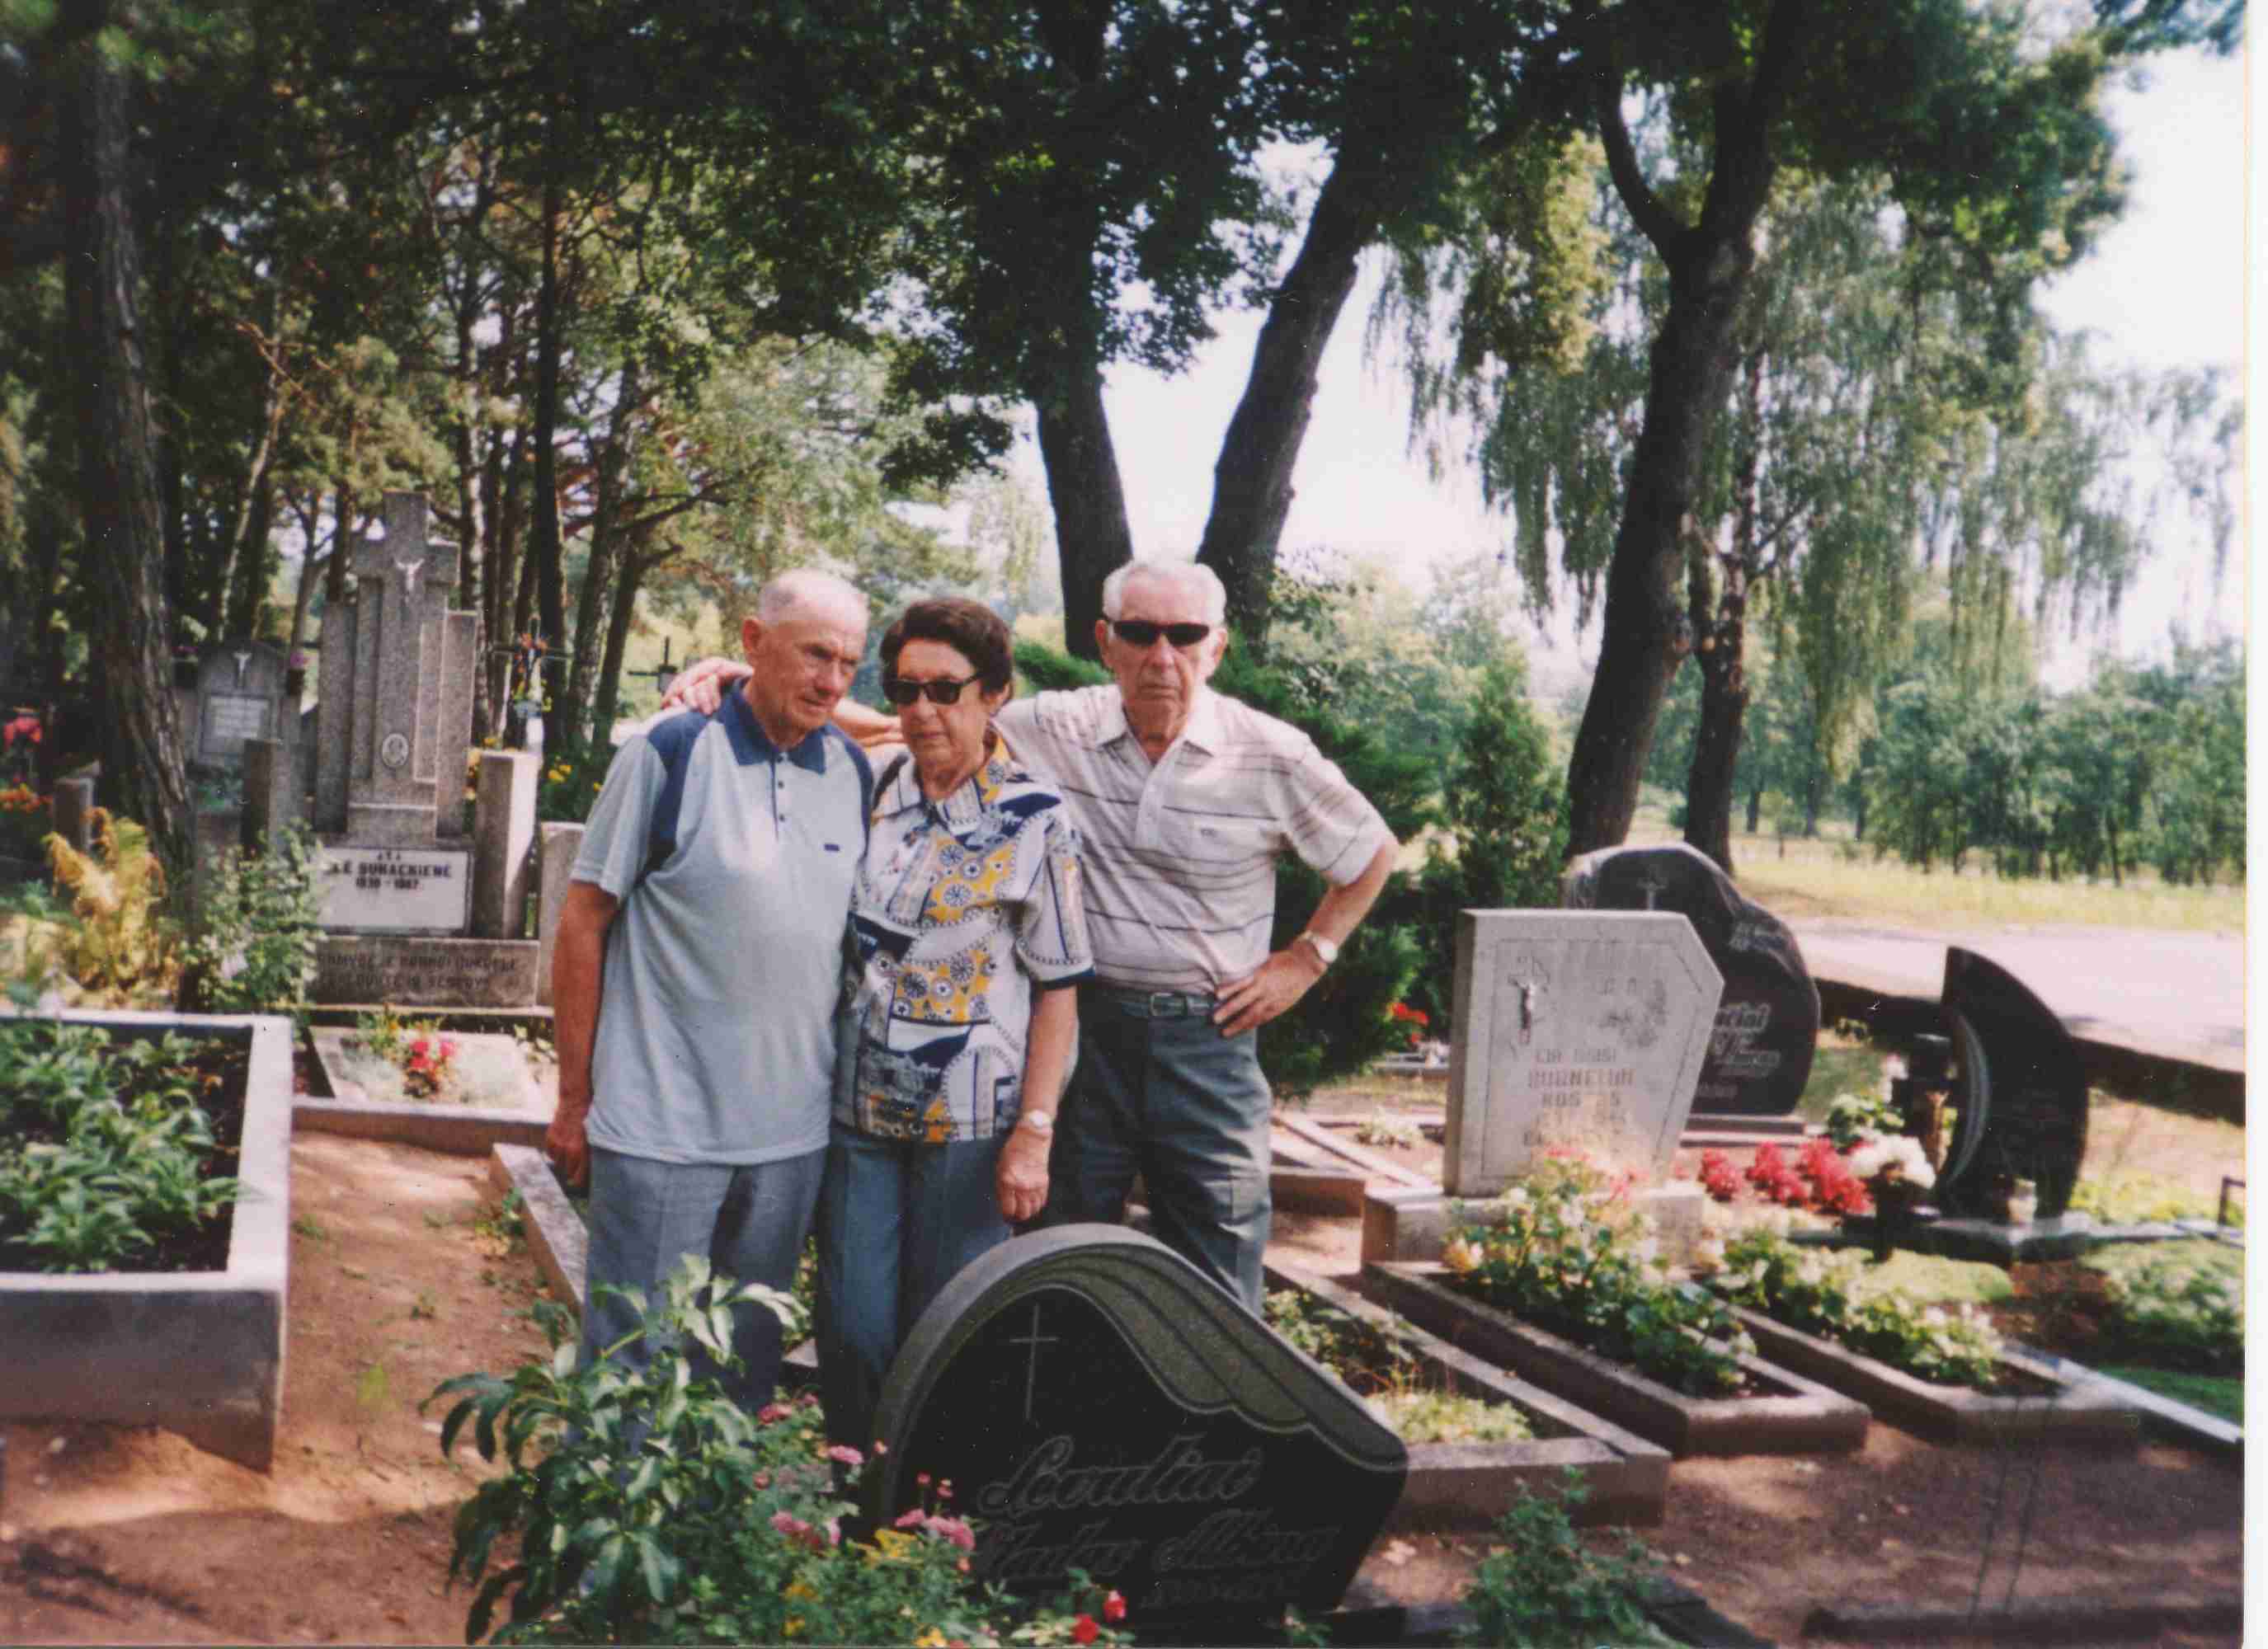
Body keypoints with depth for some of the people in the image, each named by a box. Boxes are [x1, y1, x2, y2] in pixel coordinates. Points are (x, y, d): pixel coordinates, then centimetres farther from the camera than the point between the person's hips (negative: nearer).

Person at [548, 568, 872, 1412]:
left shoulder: (854, 772, 6)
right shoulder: (670, 753, -8)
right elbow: (583, 923, -5)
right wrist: (574, 1100, -6)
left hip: (792, 1130, 5)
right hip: (659, 1123, -5)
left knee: (748, 1356, 17)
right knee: (633, 1356, 4)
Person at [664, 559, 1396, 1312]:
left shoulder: (1272, 756, -4)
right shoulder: (1056, 731, -3)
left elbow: (1373, 852, 10)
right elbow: (906, 727, -1)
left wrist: (1306, 957, 3)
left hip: (1209, 1036, -1)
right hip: (1084, 1029, 1)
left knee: (1216, 1298, 4)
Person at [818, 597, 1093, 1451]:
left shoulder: (1034, 820, -5)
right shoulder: (869, 792, 5)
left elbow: (1057, 989, -5)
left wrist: (1033, 1132, -10)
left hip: (970, 1123, -3)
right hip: (856, 1108, 3)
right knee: (853, 1332, 6)